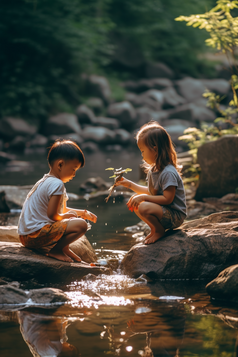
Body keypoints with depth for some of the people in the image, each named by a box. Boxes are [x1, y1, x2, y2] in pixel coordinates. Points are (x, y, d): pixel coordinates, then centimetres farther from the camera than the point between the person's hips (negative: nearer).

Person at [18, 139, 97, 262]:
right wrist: (66, 216, -2)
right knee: (81, 225, -21)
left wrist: (83, 213, 20)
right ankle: (54, 250, -10)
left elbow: (64, 210, 30)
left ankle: (64, 249, 11)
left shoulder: (46, 181, 20)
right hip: (34, 235, -11)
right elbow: (52, 215, -21)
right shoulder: (56, 184, -15)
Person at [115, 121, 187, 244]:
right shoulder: (153, 170, 7)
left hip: (175, 215, -10)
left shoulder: (168, 173, -23)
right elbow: (151, 191, 20)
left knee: (144, 208, -30)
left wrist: (144, 197, -24)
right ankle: (155, 228, 12)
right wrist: (129, 184, 19)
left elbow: (167, 199, -26)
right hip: (164, 211, 10)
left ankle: (159, 230, -4)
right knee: (135, 200, 10)